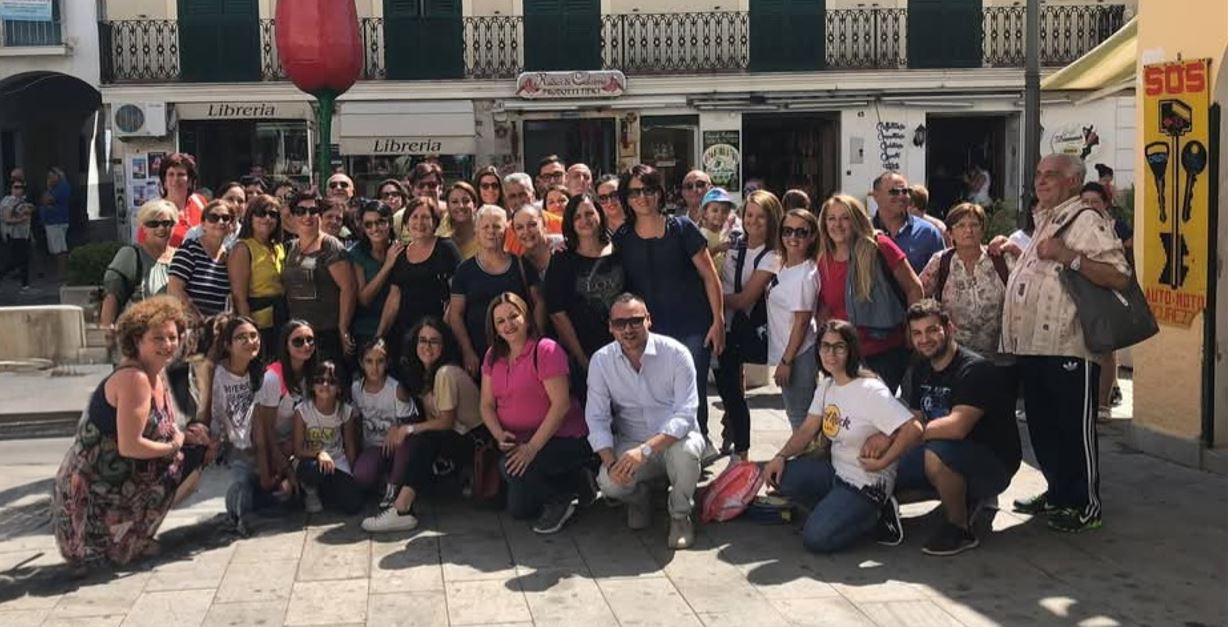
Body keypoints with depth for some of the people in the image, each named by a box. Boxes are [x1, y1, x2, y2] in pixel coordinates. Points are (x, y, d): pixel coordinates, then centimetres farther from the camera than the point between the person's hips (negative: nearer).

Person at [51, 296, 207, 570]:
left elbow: (162, 432, 15)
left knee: (194, 460, 12)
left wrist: (187, 436, -5)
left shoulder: (157, 376, 8)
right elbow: (129, 446, -27)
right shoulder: (134, 379, -22)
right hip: (92, 493, -10)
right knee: (188, 465, -7)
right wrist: (175, 446, -12)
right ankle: (123, 543, -1)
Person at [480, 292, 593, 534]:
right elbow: (487, 405, 7)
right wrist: (499, 434, -14)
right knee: (518, 509, 3)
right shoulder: (493, 357, 6)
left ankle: (561, 499, -4)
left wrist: (532, 447, -26)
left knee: (512, 468, -30)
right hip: (518, 442, 8)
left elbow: (561, 404, -22)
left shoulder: (546, 350, -16)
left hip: (561, 439, -7)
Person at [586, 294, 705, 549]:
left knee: (685, 451, -36)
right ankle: (640, 497, 12)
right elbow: (597, 419, -5)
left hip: (674, 439, -2)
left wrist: (645, 450, -36)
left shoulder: (676, 353, -15)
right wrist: (610, 462, -24)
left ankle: (680, 516, -6)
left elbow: (686, 413, -22)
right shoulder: (600, 361, -6)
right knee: (609, 482, -28)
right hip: (630, 445, 2)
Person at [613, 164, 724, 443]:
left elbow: (709, 276, -1)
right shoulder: (622, 239, 5)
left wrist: (718, 321, -7)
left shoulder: (681, 228, -3)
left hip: (693, 329, -2)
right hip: (649, 334, 2)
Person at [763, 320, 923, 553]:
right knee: (778, 474, -8)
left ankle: (872, 514, 3)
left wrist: (881, 463, -21)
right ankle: (833, 507, 6)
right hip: (835, 470, 8)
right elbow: (807, 430, 8)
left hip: (866, 483, -8)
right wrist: (781, 456, -9)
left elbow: (913, 429, -29)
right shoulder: (826, 386, 7)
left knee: (816, 538, -21)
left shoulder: (871, 391, -20)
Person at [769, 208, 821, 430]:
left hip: (798, 355, -9)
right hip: (784, 352, 9)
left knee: (800, 420, -1)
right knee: (794, 415, 18)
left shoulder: (806, 275, -19)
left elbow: (802, 322, -19)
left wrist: (786, 361, -17)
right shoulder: (784, 268, 7)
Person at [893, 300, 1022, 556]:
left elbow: (956, 427, -33)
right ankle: (967, 498, 15)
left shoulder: (975, 369, -21)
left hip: (994, 464, -9)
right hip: (950, 458, 9)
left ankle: (961, 529, -13)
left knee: (937, 453, -36)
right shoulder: (920, 371, 6)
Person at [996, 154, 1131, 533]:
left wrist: (1067, 255, -25)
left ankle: (1085, 506, 10)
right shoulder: (1041, 222, 20)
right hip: (1031, 347, 9)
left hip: (1068, 349, -9)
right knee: (1042, 427, 16)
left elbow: (1119, 277, -22)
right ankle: (1057, 493, 29)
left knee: (1075, 430, 0)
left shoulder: (1087, 221, -8)